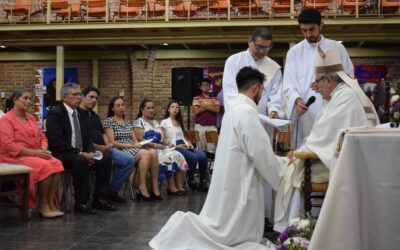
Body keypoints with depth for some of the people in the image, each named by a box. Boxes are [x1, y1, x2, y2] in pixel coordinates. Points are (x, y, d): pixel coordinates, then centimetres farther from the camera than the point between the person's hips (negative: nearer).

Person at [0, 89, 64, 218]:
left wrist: (44, 149, -6)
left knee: (57, 164, -23)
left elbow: (42, 137, 18)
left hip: (36, 155, 7)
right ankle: (43, 206, -18)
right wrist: (34, 152, -21)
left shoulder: (31, 118, 17)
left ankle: (51, 203, -21)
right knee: (45, 166, -31)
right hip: (15, 158, -7)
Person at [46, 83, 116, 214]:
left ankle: (99, 198, -5)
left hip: (81, 154, 8)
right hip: (62, 155, -8)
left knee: (106, 159, -11)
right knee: (80, 161, -36)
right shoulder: (55, 113, -9)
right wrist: (79, 153, -22)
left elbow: (87, 138, 18)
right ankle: (81, 203, -24)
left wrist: (90, 153, -4)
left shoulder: (79, 114, 16)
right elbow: (57, 142, -19)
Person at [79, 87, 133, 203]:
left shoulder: (94, 115, 24)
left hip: (103, 149, 9)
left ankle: (112, 190, 4)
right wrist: (98, 147, -17)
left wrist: (108, 146, 2)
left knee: (129, 160, -5)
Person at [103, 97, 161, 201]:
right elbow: (112, 143, -7)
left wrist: (137, 144, -9)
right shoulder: (109, 121, 3)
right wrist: (131, 145, -14)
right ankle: (142, 188, -32)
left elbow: (135, 140, 16)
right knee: (146, 154, -33)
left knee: (153, 152, -27)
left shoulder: (128, 122, 23)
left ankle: (155, 188, -30)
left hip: (133, 149, 6)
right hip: (120, 151, -6)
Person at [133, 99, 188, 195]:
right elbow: (140, 140, -12)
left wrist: (165, 142, -3)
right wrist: (155, 145, -19)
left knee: (178, 155, -19)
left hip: (160, 148, 7)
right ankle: (171, 187, -25)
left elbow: (162, 138, 20)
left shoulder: (156, 122, 24)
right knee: (168, 158, -31)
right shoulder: (138, 122, 0)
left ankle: (179, 186, -26)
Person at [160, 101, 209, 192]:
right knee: (193, 157, -33)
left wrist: (189, 143, 5)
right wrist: (173, 146, -15)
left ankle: (203, 181, -15)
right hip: (174, 147, -6)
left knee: (203, 156, -23)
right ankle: (191, 181, -14)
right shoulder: (164, 122, 6)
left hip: (184, 146, 6)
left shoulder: (180, 122, 27)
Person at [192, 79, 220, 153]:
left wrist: (204, 106, -7)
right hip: (200, 126, -1)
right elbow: (196, 111, -9)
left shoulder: (215, 99, 11)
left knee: (212, 149, -2)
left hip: (212, 127, 2)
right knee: (200, 148, -1)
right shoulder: (196, 98, 4)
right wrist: (210, 107, -3)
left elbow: (217, 110, -5)